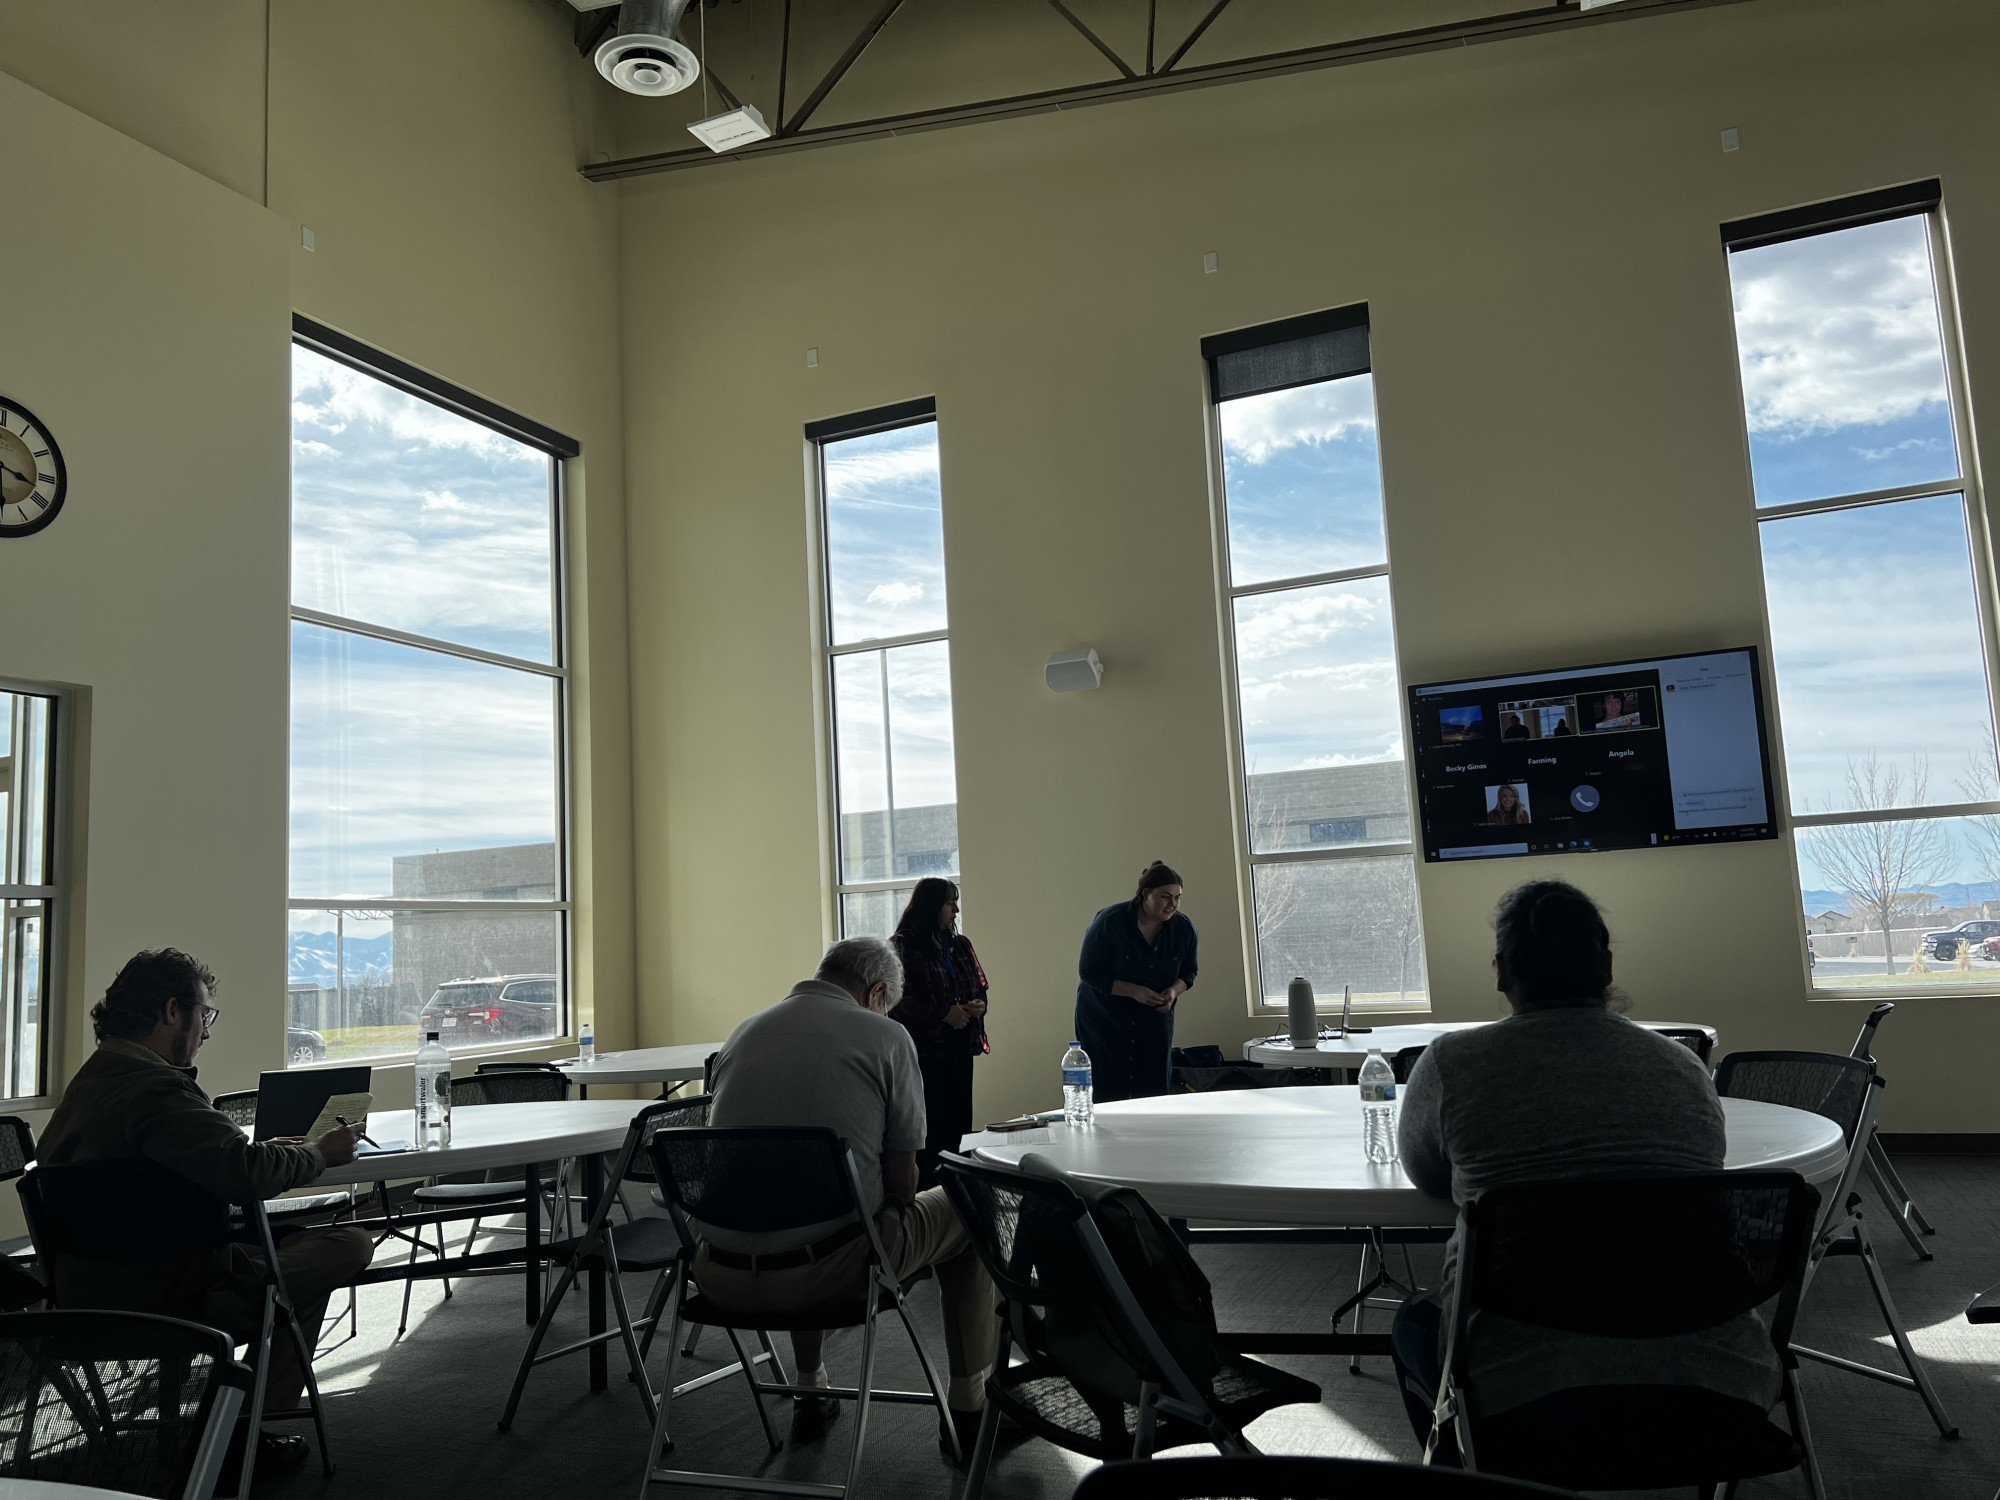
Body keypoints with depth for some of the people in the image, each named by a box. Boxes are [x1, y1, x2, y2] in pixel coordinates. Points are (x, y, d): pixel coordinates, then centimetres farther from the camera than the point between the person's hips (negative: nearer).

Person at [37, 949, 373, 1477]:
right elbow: (246, 1173, -31)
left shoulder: (92, 1078, 12)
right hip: (155, 1306, -11)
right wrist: (320, 1152, -13)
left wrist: (274, 1150, 8)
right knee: (345, 1244, -9)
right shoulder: (151, 1086, -22)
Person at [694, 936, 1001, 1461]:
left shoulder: (741, 1034, 13)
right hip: (825, 1270, -6)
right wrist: (884, 1231, 22)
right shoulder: (884, 1036, -3)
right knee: (966, 1212, 19)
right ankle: (969, 1409, 27)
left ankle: (810, 1396, 46)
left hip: (721, 1278, 6)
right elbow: (901, 1181, -1)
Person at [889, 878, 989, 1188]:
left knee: (958, 1127, 6)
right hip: (923, 1054, -6)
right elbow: (897, 1001, -15)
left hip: (960, 1051, 6)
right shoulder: (902, 947, -6)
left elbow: (980, 987, 22)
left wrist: (979, 1005, -1)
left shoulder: (961, 945, 14)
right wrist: (943, 1013, -18)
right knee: (928, 1130, -4)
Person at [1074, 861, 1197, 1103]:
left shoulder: (1184, 928, -9)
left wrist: (1174, 991, -17)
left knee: (1154, 1092, 4)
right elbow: (1089, 973, -15)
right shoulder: (1109, 922, -20)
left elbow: (1188, 972, 7)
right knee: (1108, 1093, -4)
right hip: (1104, 1017, -4)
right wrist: (1134, 991, -26)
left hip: (1155, 1018, 4)